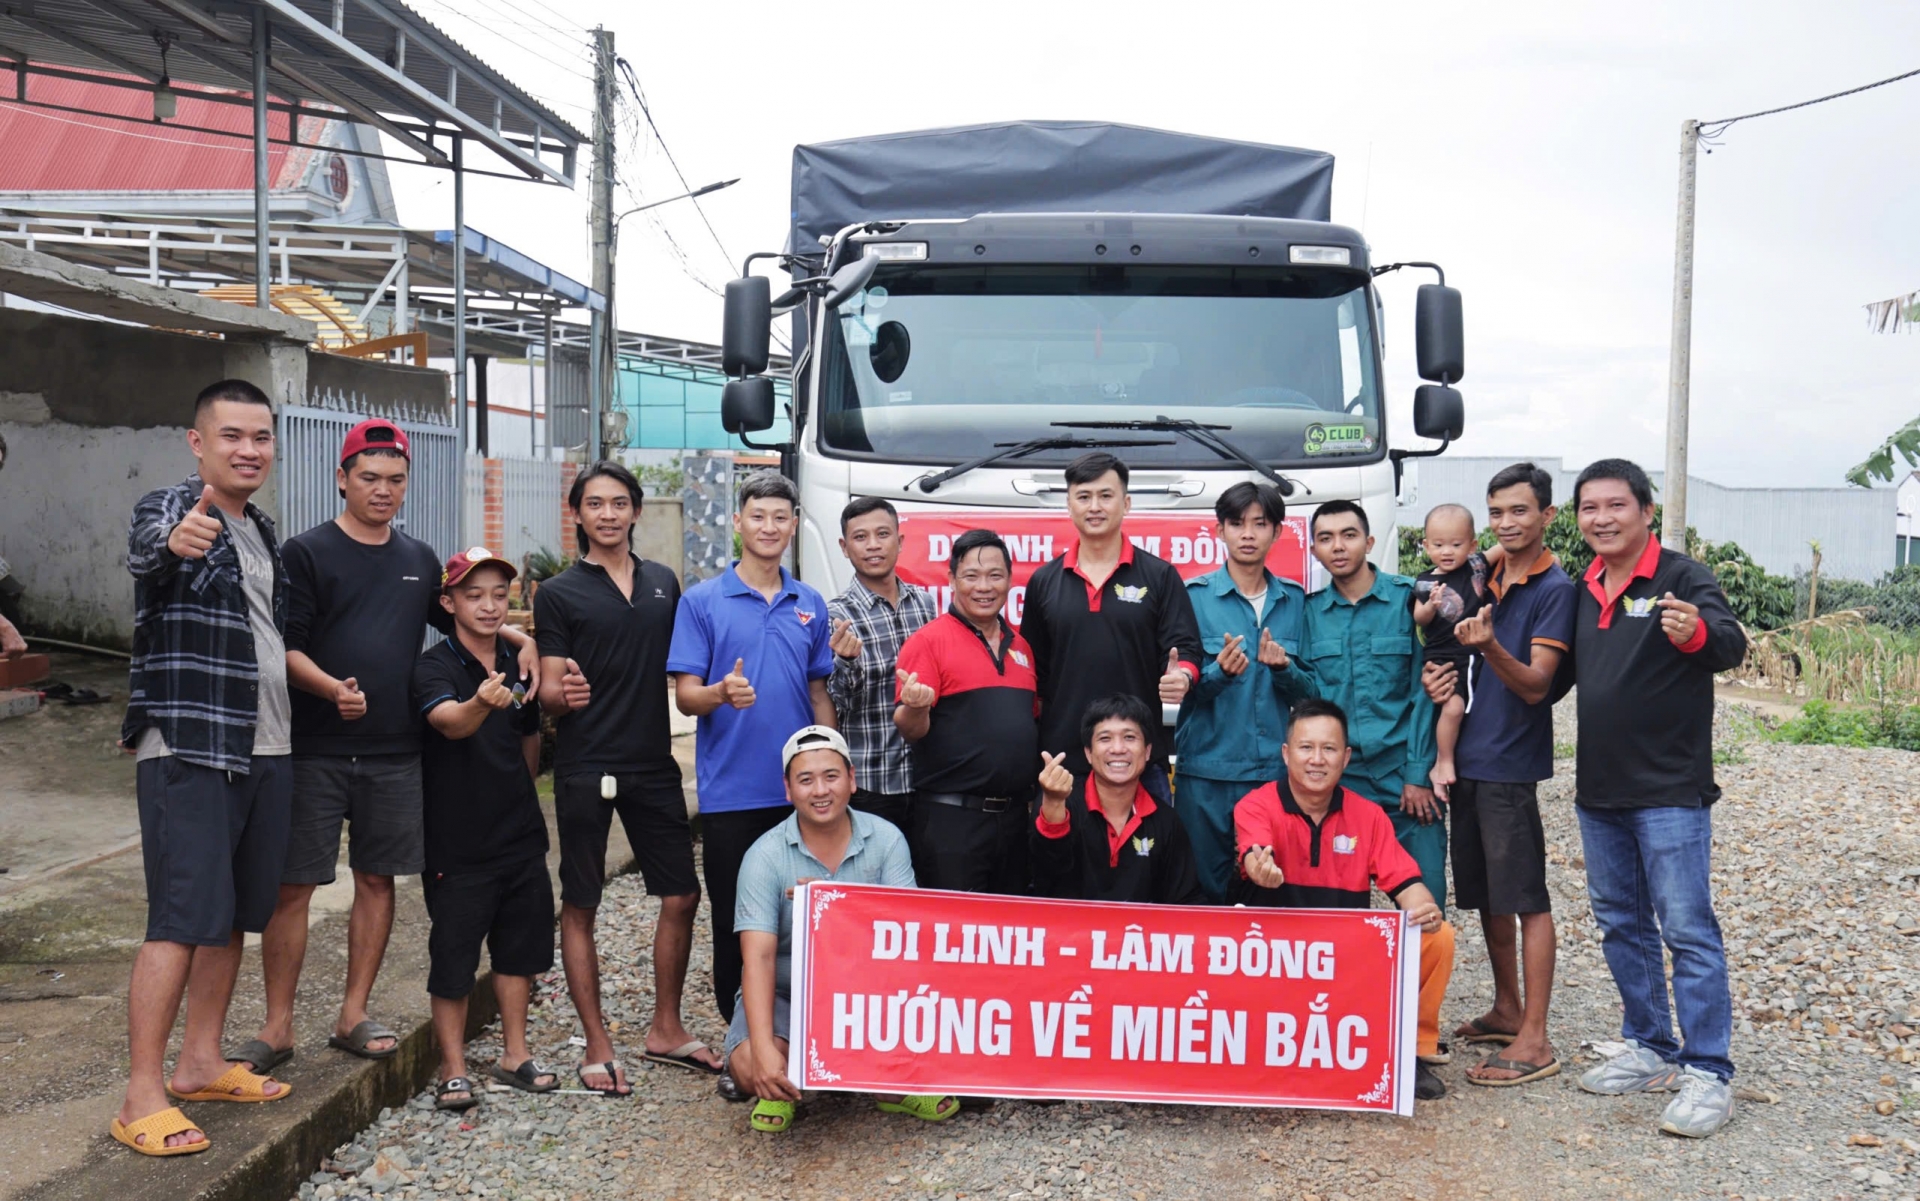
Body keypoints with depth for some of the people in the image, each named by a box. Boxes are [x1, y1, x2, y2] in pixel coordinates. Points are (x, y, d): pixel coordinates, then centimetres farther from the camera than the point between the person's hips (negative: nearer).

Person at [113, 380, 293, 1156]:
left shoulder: (263, 531, 15)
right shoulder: (169, 510, -9)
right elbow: (145, 550, -34)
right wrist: (175, 541, -56)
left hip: (266, 750, 8)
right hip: (189, 751, -8)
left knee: (234, 915, 13)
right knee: (182, 919, -9)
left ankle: (200, 1063, 24)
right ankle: (142, 1098, -2)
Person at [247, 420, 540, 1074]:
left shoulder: (419, 559, 12)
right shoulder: (307, 552, -3)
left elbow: (456, 618, 26)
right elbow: (285, 647, -10)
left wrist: (520, 638, 10)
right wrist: (333, 688, -27)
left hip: (395, 753, 5)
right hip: (315, 751, -4)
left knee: (377, 879, 9)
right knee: (293, 885, 0)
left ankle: (353, 1014, 21)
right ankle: (278, 1026, 10)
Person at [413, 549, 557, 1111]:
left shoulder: (518, 664, 6)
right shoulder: (434, 668, -12)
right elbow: (448, 721, -34)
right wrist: (481, 702, -54)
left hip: (520, 833, 6)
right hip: (457, 839, -6)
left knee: (520, 942, 13)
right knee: (453, 954, 1)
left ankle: (515, 1054, 27)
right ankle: (453, 1070, 13)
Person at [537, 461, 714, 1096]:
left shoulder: (663, 582, 10)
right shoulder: (558, 594, -2)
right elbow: (549, 693, -5)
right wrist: (565, 694, -26)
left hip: (654, 764, 4)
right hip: (585, 769, -4)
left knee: (681, 897, 7)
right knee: (580, 907, 3)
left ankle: (665, 1029, 24)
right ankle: (597, 1046, 15)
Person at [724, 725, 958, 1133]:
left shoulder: (886, 839, -5)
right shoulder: (764, 856, -11)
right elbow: (758, 957, -19)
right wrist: (764, 1050, -33)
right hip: (787, 993, -1)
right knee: (749, 1067, -29)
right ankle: (780, 1091, 9)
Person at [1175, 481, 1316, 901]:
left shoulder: (1294, 599, 8)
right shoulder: (1195, 595, 0)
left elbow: (1310, 691, 9)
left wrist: (1283, 668, -11)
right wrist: (1219, 672, -23)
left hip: (1276, 769, 2)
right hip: (1208, 768, -2)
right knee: (1207, 890, 4)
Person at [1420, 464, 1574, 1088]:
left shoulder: (1555, 588, -9)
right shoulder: (1485, 576, 11)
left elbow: (1535, 684, -16)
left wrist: (1488, 646, -33)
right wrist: (1440, 671, -2)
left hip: (1511, 762, -7)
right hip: (1468, 756, 7)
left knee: (1526, 899, -3)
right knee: (1485, 894, 15)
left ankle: (1534, 1039, 2)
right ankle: (1506, 1010, 28)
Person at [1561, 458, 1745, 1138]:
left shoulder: (1681, 578, -10)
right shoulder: (1583, 590, 10)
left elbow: (1731, 647, -27)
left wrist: (1698, 633, -47)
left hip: (1669, 793, -7)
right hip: (1599, 793, 8)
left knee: (1688, 930, -4)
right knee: (1620, 924, 15)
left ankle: (1707, 1074, 3)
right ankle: (1651, 1051, 27)